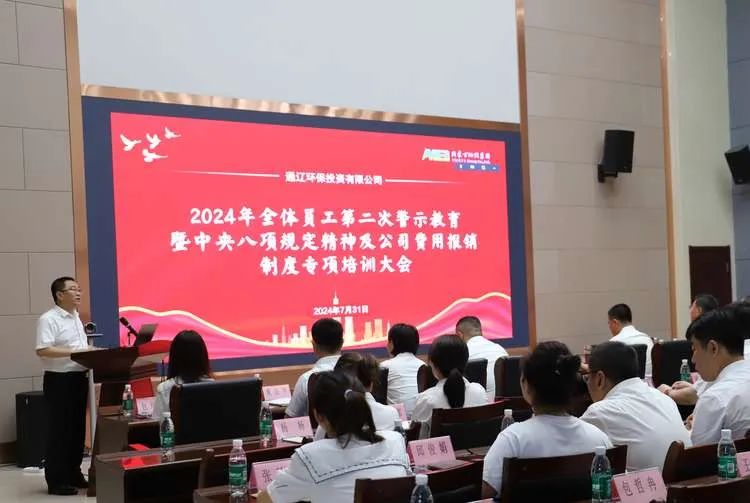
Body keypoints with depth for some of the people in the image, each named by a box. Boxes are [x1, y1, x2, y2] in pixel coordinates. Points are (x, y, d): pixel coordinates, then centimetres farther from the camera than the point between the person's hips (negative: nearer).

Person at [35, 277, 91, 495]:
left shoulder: (76, 317, 15)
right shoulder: (48, 319, -12)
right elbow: (42, 350, -22)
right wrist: (74, 352, -24)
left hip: (79, 377, 8)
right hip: (59, 380, -8)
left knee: (77, 427, 13)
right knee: (59, 430, -2)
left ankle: (73, 473, 23)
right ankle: (56, 481, 4)